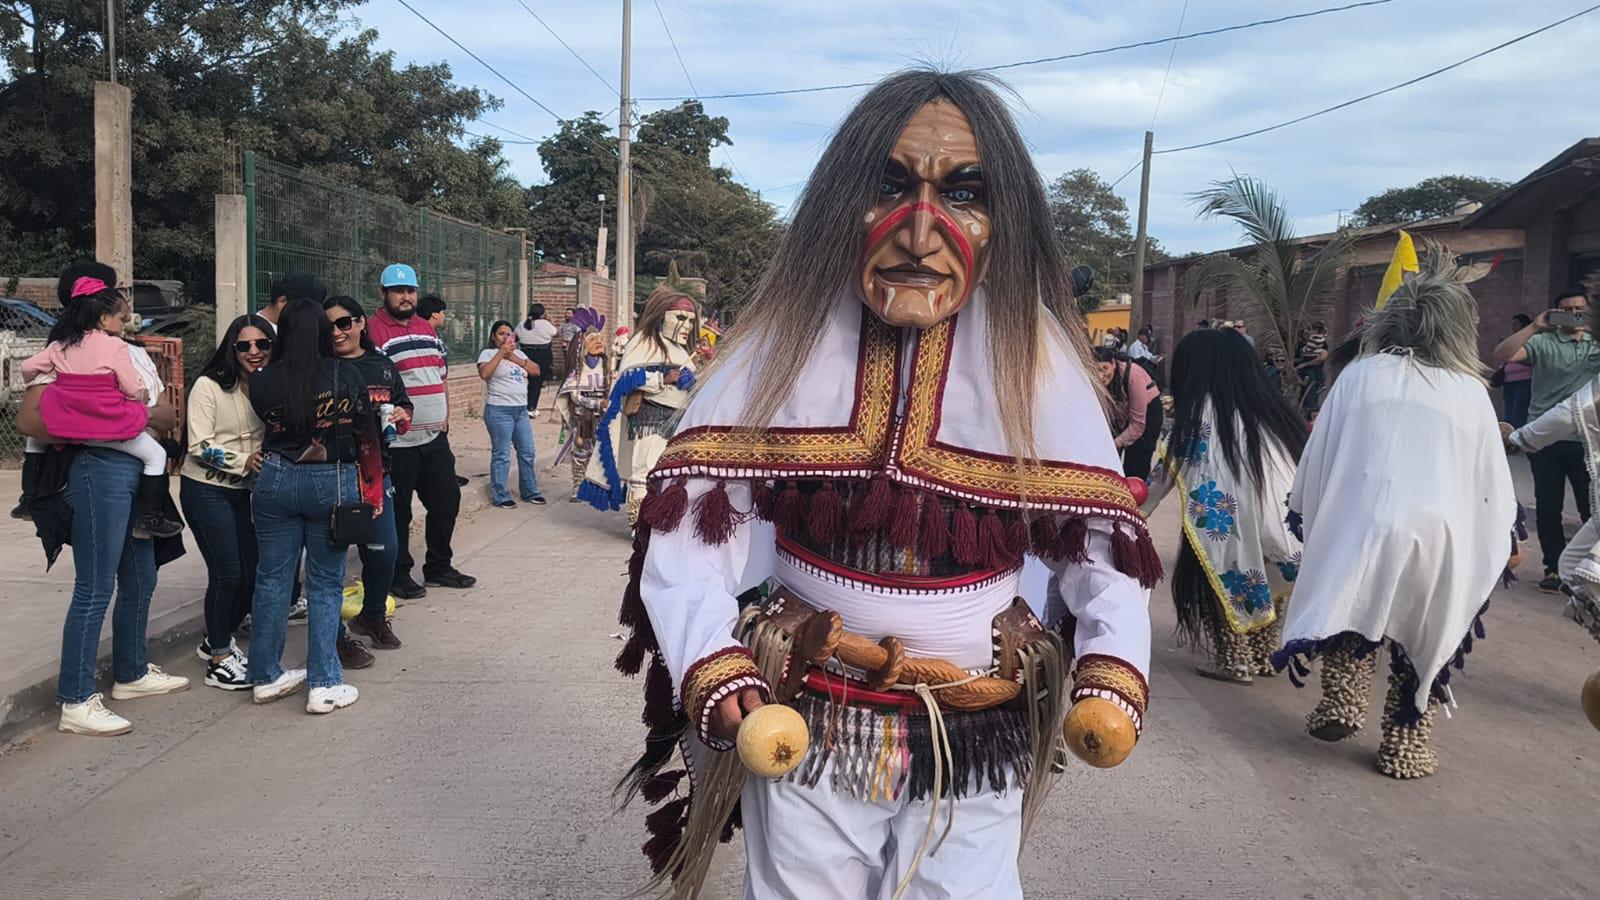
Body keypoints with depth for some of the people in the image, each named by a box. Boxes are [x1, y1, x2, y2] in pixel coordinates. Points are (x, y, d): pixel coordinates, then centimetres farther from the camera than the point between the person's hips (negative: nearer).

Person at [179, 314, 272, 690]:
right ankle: (219, 661, 9)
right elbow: (199, 447, -16)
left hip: (244, 491, 6)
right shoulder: (209, 386, -12)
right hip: (206, 490, -6)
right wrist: (245, 461, -24)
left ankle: (217, 641, 30)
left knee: (253, 572, 7)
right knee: (227, 573, -6)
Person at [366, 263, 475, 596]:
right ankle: (398, 575, 17)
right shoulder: (374, 331, -10)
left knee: (446, 500, 14)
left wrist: (446, 415, 15)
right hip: (397, 442, -7)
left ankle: (439, 567, 29)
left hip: (435, 437, 7)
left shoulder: (428, 330, 15)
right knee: (397, 511, 4)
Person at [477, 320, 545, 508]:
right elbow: (484, 374, -20)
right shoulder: (488, 353, -2)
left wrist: (514, 357, -6)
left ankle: (530, 492, 22)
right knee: (501, 455, -3)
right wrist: (501, 353, -17)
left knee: (527, 452, 11)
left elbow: (536, 371, 3)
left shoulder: (518, 353, 15)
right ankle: (500, 496, 6)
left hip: (521, 410, 6)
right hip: (499, 410, -6)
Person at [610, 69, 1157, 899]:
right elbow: (687, 529, -11)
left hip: (977, 739, 1)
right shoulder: (787, 337, -10)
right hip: (800, 724, 0)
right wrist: (709, 662, -26)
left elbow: (1100, 537, -3)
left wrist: (1114, 666, -19)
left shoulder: (1034, 350, -8)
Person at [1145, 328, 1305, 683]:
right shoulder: (1267, 403, 16)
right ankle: (1263, 657, 33)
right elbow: (1303, 454, 16)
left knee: (1224, 582, 12)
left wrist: (1138, 510, 16)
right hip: (1285, 512, 6)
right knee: (1268, 578, 24)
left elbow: (1169, 467, 6)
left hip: (1234, 518, -6)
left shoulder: (1199, 410, 2)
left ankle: (1234, 662, 16)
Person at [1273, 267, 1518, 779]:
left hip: (1358, 526, 0)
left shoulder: (1360, 375, 5)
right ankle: (1405, 746, 17)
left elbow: (1318, 454, 9)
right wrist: (1505, 535, 28)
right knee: (1422, 641, 14)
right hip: (1437, 535, 0)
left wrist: (1305, 513, 22)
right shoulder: (1470, 392, 6)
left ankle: (1342, 702, 8)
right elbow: (1492, 479, 12)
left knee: (1350, 612, 22)